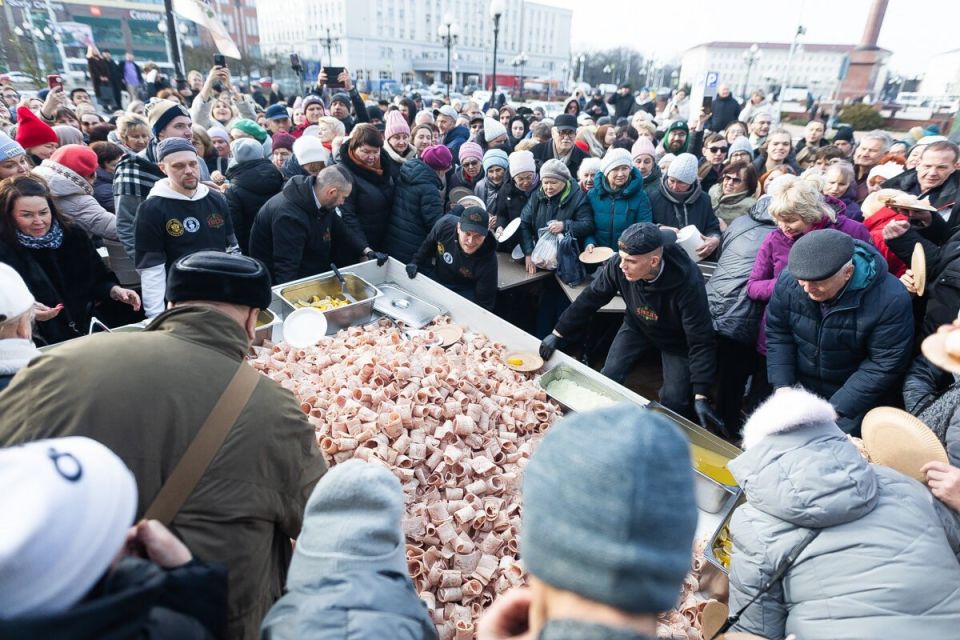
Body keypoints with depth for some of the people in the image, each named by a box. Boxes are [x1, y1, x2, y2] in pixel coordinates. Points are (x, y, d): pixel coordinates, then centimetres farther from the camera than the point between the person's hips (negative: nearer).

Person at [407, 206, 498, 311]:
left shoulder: (488, 262, -35)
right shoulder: (445, 224, -29)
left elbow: (484, 303, -25)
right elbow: (428, 244, -3)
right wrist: (415, 262, -5)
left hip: (464, 292, -2)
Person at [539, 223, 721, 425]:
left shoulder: (688, 282, -38)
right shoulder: (618, 265, -29)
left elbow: (701, 341, -32)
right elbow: (590, 298, -14)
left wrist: (701, 396, -36)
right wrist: (558, 334, -11)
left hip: (676, 336, -3)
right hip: (637, 325, 3)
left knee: (674, 401, -10)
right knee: (608, 378, -6)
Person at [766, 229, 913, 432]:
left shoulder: (890, 300, -26)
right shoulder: (789, 281, -16)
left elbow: (884, 366, -21)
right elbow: (777, 335, -6)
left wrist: (835, 409, -24)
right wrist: (783, 386, -14)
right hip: (800, 387, 3)